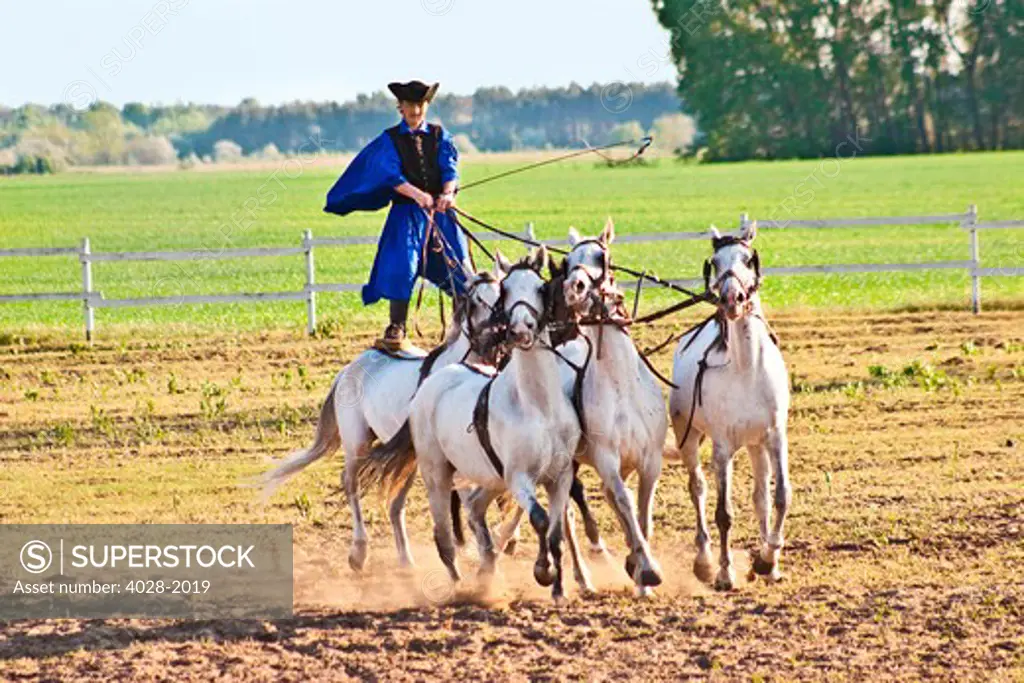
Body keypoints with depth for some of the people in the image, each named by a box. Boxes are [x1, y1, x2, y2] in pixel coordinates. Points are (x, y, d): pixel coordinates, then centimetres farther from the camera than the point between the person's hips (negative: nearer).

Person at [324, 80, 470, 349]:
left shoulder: (439, 136, 8)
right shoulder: (390, 139, 2)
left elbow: (450, 169, -3)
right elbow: (392, 176, -11)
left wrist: (447, 193, -25)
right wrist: (416, 194, -29)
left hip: (440, 211, 2)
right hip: (407, 213, -2)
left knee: (458, 267, 2)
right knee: (401, 268, -14)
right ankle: (396, 328, -7)